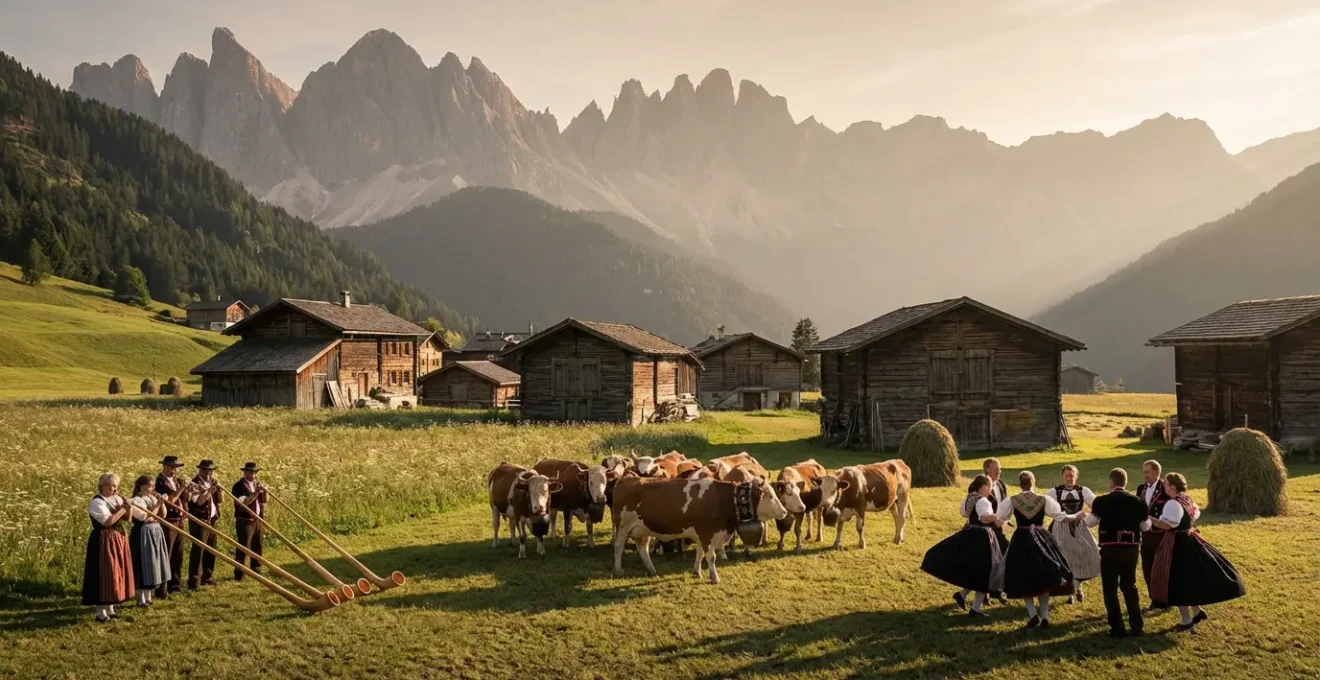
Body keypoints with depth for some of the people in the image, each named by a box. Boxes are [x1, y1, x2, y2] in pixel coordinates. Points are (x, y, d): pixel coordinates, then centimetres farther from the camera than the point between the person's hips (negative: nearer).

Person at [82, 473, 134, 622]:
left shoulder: (116, 499, 10)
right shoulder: (97, 502, -14)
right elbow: (108, 521, -24)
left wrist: (126, 507, -8)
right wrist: (122, 509, -14)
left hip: (118, 539, 8)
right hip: (103, 541, -8)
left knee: (116, 573, 12)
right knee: (103, 575, -7)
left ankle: (110, 608, 22)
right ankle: (101, 612, -2)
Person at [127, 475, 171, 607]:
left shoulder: (153, 498, 11)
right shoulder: (137, 500, -13)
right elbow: (146, 518, -20)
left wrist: (161, 503, -2)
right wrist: (157, 505, -20)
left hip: (156, 533, 8)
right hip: (144, 535, -8)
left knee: (153, 565, 11)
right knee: (144, 566, -5)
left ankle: (148, 597, 19)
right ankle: (141, 599, 1)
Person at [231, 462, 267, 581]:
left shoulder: (256, 484, 13)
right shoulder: (239, 486, -10)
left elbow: (263, 502, 18)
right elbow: (243, 502, -23)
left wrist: (263, 492, 0)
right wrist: (255, 493, -27)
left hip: (257, 520, 7)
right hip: (245, 521, -7)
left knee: (257, 547, 13)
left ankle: (256, 571, 24)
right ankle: (238, 574, -6)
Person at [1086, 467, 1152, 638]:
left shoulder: (1102, 501, -10)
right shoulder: (1137, 501, -1)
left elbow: (1090, 522, 0)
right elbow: (1146, 526, 8)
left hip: (1111, 548, -4)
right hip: (1131, 548, 4)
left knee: (1110, 588, 7)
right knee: (1129, 585, 19)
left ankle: (1118, 629, 6)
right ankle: (1137, 626, 20)